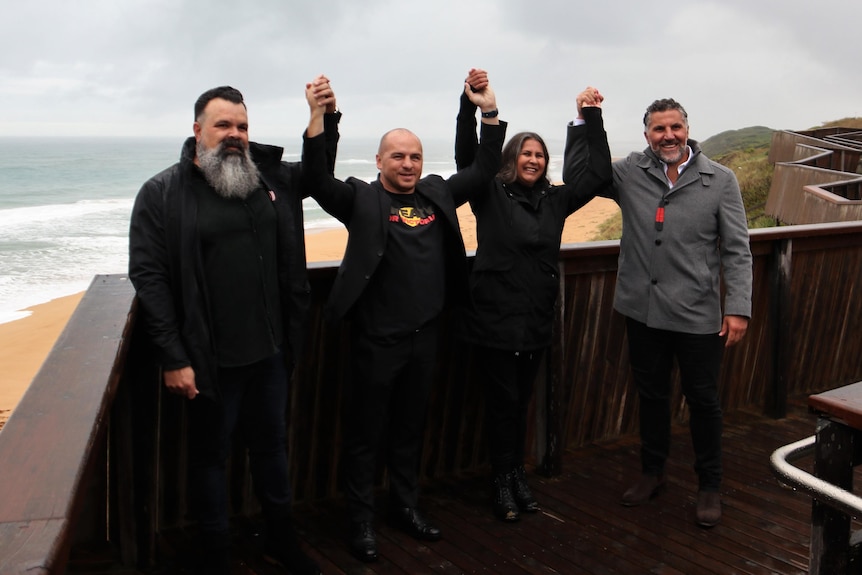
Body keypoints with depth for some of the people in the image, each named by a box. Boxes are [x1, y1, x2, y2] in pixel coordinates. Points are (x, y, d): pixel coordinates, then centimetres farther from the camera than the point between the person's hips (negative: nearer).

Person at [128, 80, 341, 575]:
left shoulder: (270, 178, 5)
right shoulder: (163, 193, -9)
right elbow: (148, 275, -13)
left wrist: (328, 118, 4)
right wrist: (173, 358, -16)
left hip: (270, 353, 5)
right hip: (210, 361, -4)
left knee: (272, 444, 20)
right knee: (211, 455, 12)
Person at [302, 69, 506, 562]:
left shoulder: (438, 193, 9)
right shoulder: (361, 199, -6)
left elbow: (484, 171, 10)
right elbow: (318, 180, -20)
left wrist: (490, 112, 0)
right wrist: (318, 117, -31)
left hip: (425, 336, 5)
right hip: (377, 339, -5)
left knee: (411, 428, 19)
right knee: (366, 433, 9)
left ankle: (406, 506, 37)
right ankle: (362, 520, 25)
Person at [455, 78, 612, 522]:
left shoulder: (555, 200, 9)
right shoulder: (490, 194, -2)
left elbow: (598, 175, 6)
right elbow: (466, 156, -14)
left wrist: (592, 118, 3)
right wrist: (469, 104, -25)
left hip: (536, 322, 4)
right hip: (493, 320, -4)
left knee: (521, 403, 15)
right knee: (502, 403, 5)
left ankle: (516, 475, 30)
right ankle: (503, 482, 20)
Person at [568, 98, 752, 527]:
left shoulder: (719, 180, -4)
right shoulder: (630, 172, 1)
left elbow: (737, 250, -4)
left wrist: (738, 307, -10)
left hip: (698, 314, -2)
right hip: (642, 310, 2)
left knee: (703, 400, 9)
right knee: (651, 394, 17)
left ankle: (709, 486, 28)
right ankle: (652, 472, 36)